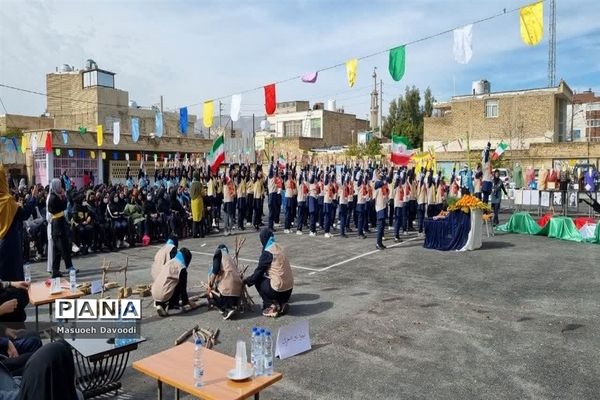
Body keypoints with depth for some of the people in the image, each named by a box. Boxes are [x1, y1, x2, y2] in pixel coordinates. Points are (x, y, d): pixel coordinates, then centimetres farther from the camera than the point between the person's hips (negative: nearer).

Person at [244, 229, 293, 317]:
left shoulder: (267, 252, -13)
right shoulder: (278, 248, 10)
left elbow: (258, 272, -6)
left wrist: (246, 281, 11)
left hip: (279, 289, -7)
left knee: (257, 280, 11)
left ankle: (271, 305, 5)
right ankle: (281, 303, 15)